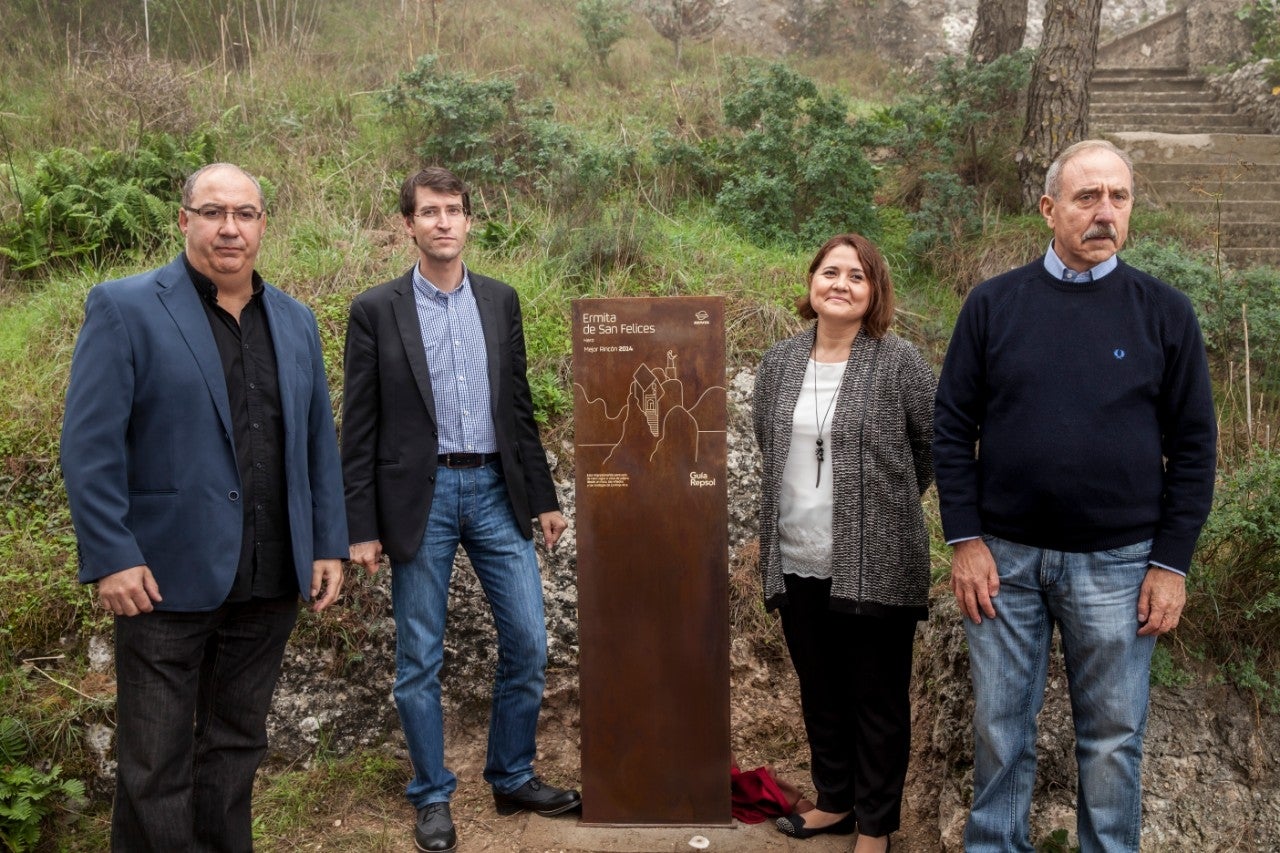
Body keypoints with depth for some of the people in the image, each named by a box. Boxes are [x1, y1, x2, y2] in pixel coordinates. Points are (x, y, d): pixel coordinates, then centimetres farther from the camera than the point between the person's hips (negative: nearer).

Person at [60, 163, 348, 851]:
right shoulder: (124, 308, -5)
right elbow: (90, 446, -9)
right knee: (156, 768, 6)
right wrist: (110, 558, -15)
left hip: (270, 579, 5)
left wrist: (329, 546, 8)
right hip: (169, 577, -5)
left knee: (237, 748, 17)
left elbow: (319, 444, 12)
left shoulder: (295, 322, 11)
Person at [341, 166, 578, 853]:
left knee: (527, 643, 6)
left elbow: (519, 406, 11)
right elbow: (359, 428, -2)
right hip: (420, 495, -3)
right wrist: (362, 527, -5)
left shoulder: (500, 301, 8)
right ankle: (432, 797, 23)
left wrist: (543, 497, 9)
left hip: (495, 490, 3)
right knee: (420, 659, 6)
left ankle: (512, 778, 25)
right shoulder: (376, 310, -2)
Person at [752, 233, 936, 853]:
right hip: (798, 563, 5)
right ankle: (834, 801, 36)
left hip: (876, 564, -5)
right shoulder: (779, 362, 5)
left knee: (878, 699, 8)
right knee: (819, 692, 18)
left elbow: (938, 444, -1)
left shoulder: (897, 361, -9)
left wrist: (886, 499, 8)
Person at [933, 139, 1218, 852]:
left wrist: (1173, 562, -3)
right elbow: (954, 428, 2)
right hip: (1004, 555, 1)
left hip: (1119, 564, 0)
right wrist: (966, 540, -5)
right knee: (1000, 729, 11)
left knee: (1115, 735, 10)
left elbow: (1194, 445, 2)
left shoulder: (1165, 312, 1)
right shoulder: (993, 305, 1)